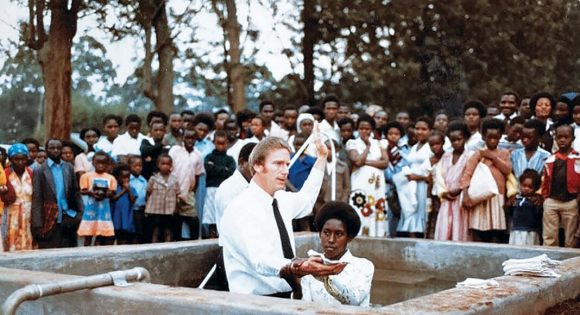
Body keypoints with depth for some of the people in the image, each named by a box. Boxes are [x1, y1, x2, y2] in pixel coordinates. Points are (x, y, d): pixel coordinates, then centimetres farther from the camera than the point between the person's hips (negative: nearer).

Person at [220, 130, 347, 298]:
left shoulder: (280, 199, 8)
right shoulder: (241, 208, -17)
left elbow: (305, 201, 31)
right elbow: (261, 260, -31)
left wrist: (321, 158, 28)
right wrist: (298, 267, -48)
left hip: (284, 297, 8)